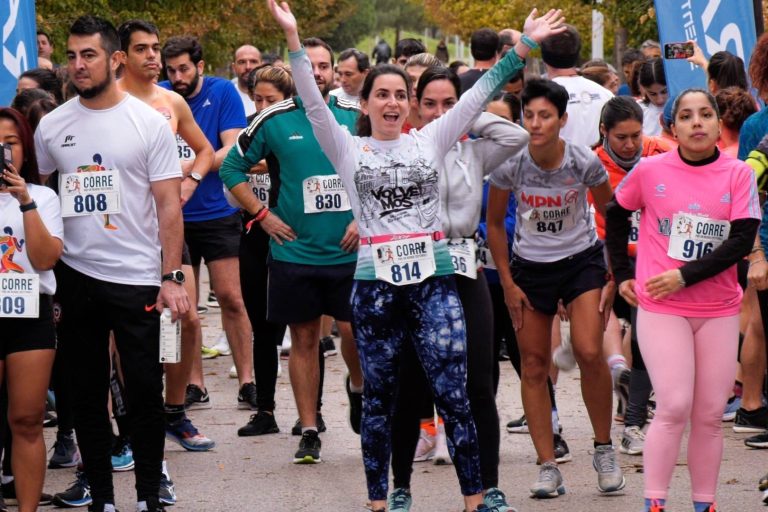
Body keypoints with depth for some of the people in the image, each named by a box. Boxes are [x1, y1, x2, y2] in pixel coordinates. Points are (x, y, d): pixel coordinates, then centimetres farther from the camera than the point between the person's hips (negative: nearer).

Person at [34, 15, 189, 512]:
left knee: (145, 394, 1)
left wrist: (172, 276, -11)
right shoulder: (52, 126, 5)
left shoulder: (149, 123, -3)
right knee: (87, 395, 9)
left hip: (138, 280, -3)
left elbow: (169, 205, -4)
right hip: (75, 278, 3)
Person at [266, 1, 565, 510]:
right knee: (379, 399, 8)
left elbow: (479, 92, 6)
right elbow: (313, 101, -4)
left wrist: (524, 46, 1)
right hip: (375, 284, 0)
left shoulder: (430, 141, 9)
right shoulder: (347, 148, 7)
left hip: (434, 281, 0)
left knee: (453, 396, -2)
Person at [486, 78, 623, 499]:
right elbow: (494, 223, 1)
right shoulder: (509, 165, -15)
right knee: (533, 365, 1)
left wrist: (614, 276, -4)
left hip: (582, 259, -2)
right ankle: (548, 467, 8)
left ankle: (604, 449, 5)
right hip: (530, 267, 2)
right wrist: (507, 283, -1)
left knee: (589, 354, -17)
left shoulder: (585, 163, -17)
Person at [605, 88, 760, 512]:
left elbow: (742, 240, -9)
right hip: (660, 309, -2)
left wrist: (685, 276, -15)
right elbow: (615, 215, 15)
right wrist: (622, 275, 13)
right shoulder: (650, 171, -1)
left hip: (719, 312, 2)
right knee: (674, 408, -12)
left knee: (710, 414, 5)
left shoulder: (738, 174, -2)